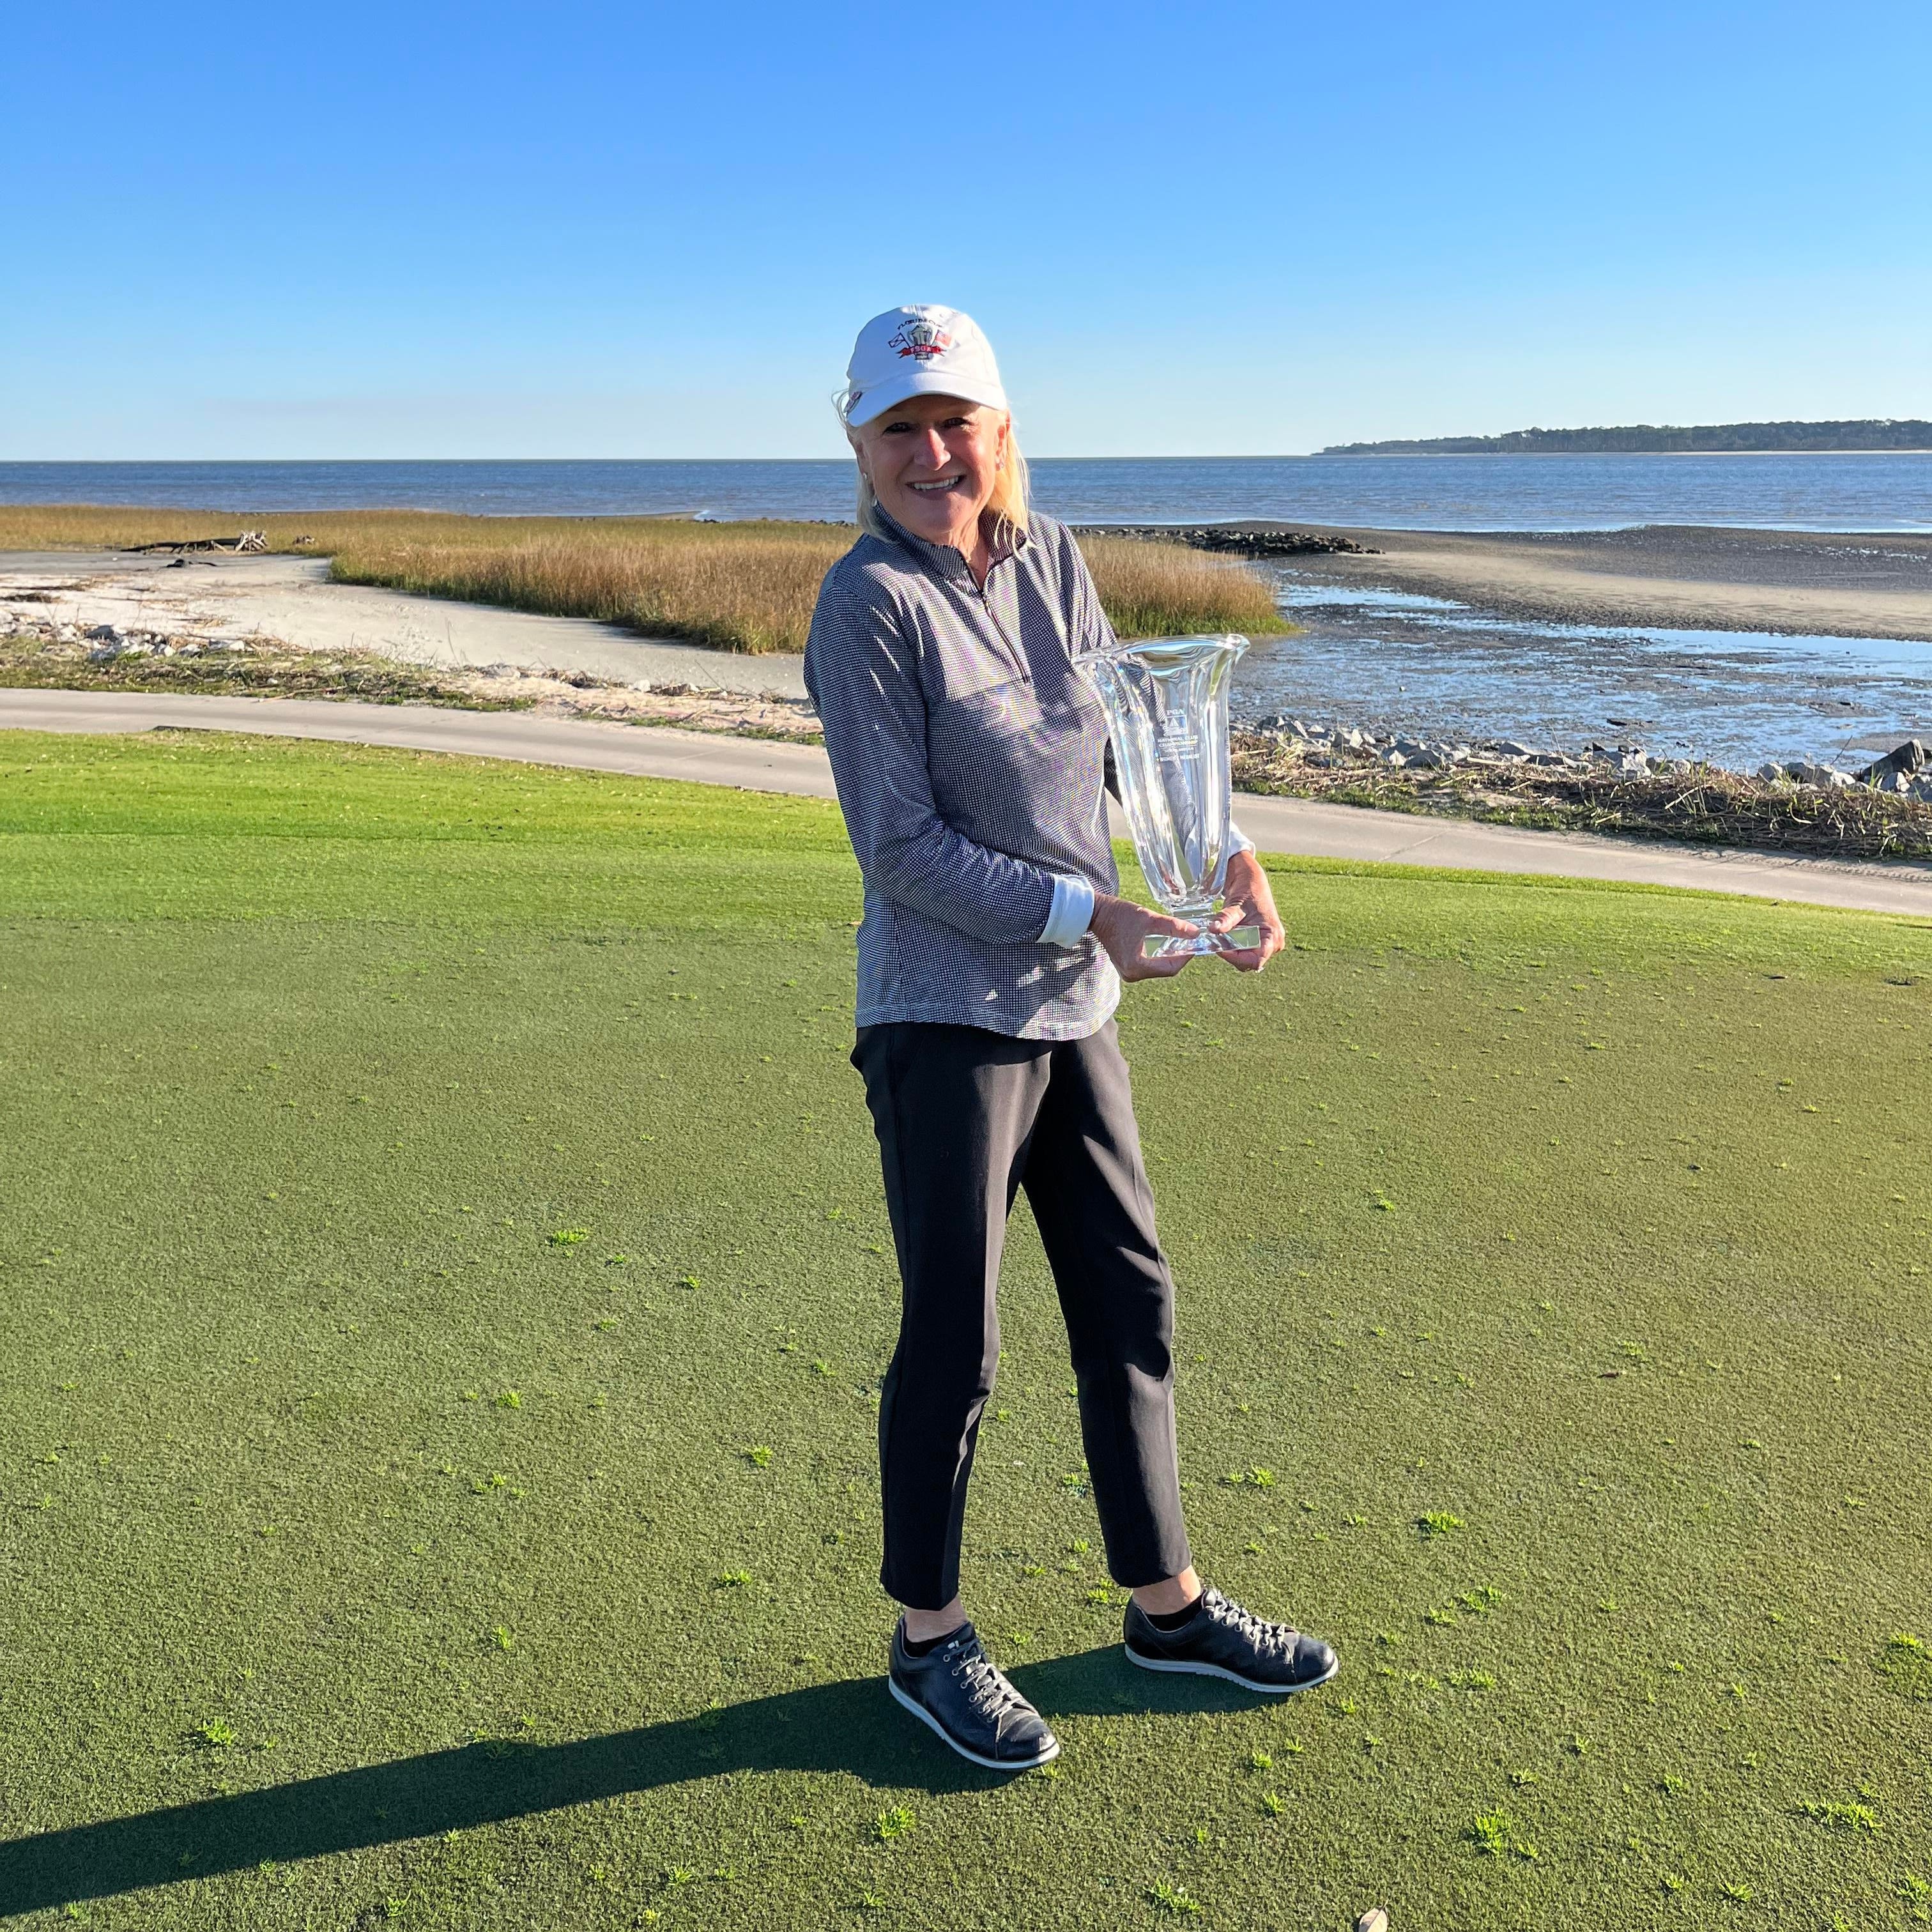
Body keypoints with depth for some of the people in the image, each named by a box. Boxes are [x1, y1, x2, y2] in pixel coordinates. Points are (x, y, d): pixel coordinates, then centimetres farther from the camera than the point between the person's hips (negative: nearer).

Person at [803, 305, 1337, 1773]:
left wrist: (1227, 852, 1)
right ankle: (930, 1643, 24)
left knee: (1131, 1306, 16)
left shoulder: (1051, 560, 7)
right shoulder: (870, 604, -13)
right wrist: (1088, 913, -19)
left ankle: (1167, 1604, 34)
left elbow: (1131, 731, 17)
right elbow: (902, 850, -17)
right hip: (944, 1021, -7)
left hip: (1076, 1007, 7)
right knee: (953, 1344, 3)